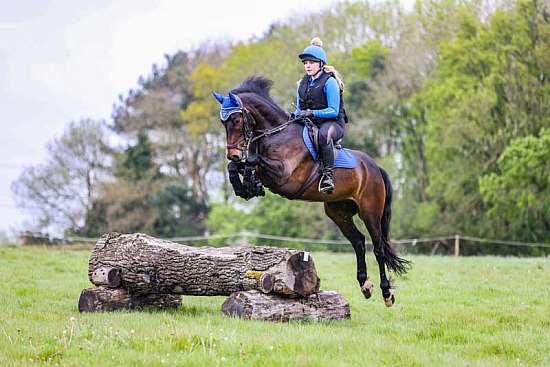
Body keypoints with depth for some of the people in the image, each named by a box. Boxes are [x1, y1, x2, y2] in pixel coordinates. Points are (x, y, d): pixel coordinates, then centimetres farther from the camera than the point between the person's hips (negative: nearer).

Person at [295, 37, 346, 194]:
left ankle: (328, 175, -40)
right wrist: (294, 115, -5)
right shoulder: (302, 83, 13)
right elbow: (299, 109, 19)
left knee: (324, 134, -42)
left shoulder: (329, 82, -9)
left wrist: (312, 113, -25)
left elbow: (333, 111, -14)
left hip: (333, 123, -8)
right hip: (309, 123, 8)